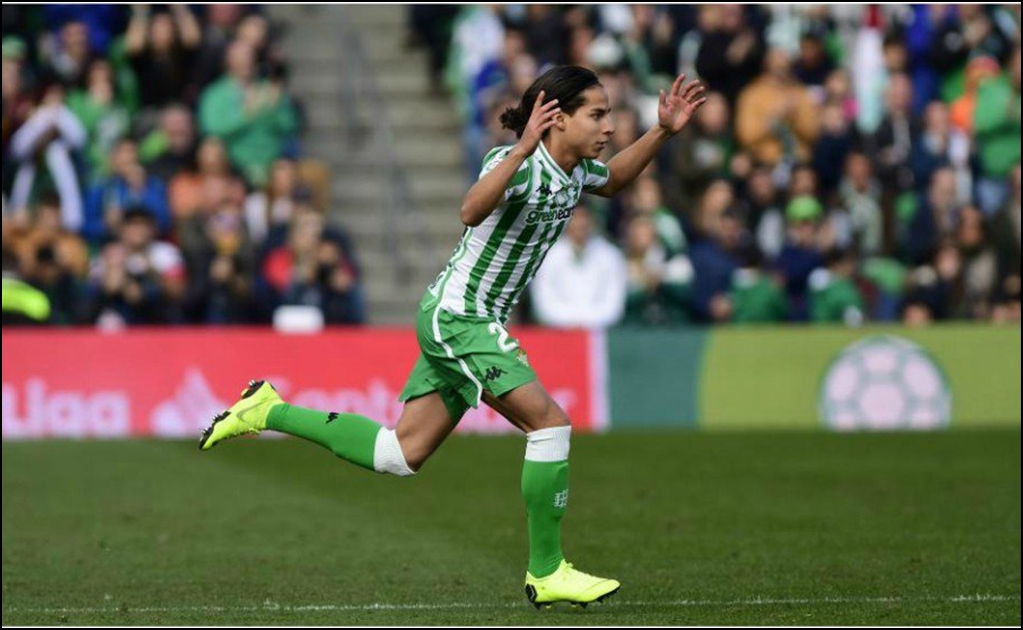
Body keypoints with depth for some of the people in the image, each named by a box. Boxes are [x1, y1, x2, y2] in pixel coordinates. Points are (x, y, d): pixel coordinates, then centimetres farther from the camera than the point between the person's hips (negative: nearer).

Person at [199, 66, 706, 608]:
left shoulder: (574, 171, 7)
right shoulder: (518, 163, -20)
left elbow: (613, 180, 31)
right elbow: (472, 211, -40)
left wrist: (662, 132, 17)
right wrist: (523, 150, -50)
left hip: (466, 321, 9)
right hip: (456, 316, -9)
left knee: (401, 456, 9)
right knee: (550, 423, -15)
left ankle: (269, 411, 20)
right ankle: (546, 573, -8)